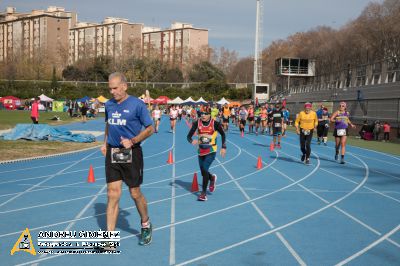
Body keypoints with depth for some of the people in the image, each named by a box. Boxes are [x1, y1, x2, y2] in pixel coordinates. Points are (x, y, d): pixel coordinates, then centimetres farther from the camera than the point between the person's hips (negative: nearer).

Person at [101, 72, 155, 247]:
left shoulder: (137, 104, -10)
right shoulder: (109, 104, 7)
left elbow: (150, 128, -6)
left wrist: (132, 141, -17)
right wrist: (105, 143, 13)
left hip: (131, 153, -4)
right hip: (112, 152, 4)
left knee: (135, 193, 7)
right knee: (112, 195, 0)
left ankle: (146, 225, 33)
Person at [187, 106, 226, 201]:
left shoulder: (215, 124, -10)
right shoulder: (197, 123, -6)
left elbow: (223, 134, 5)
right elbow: (189, 136, -6)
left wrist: (223, 147, 2)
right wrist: (192, 141, -28)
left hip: (211, 151, -4)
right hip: (201, 151, 4)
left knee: (204, 169, -18)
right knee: (203, 172, 12)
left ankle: (203, 193, -7)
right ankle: (212, 178, 49)